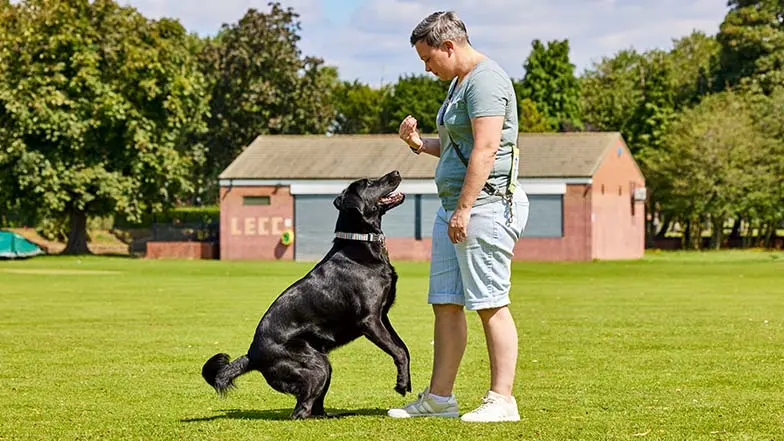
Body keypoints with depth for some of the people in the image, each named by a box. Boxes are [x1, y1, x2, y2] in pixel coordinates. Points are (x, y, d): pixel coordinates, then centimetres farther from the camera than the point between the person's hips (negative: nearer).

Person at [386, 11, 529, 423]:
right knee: (445, 303, 10)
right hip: (455, 206, 11)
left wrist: (464, 209, -22)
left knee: (490, 304, -8)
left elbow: (485, 149, -20)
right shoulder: (459, 82, 20)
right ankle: (439, 397, 15)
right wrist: (420, 144, 12)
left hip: (485, 203, -11)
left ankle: (501, 400, -5)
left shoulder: (485, 80, -12)